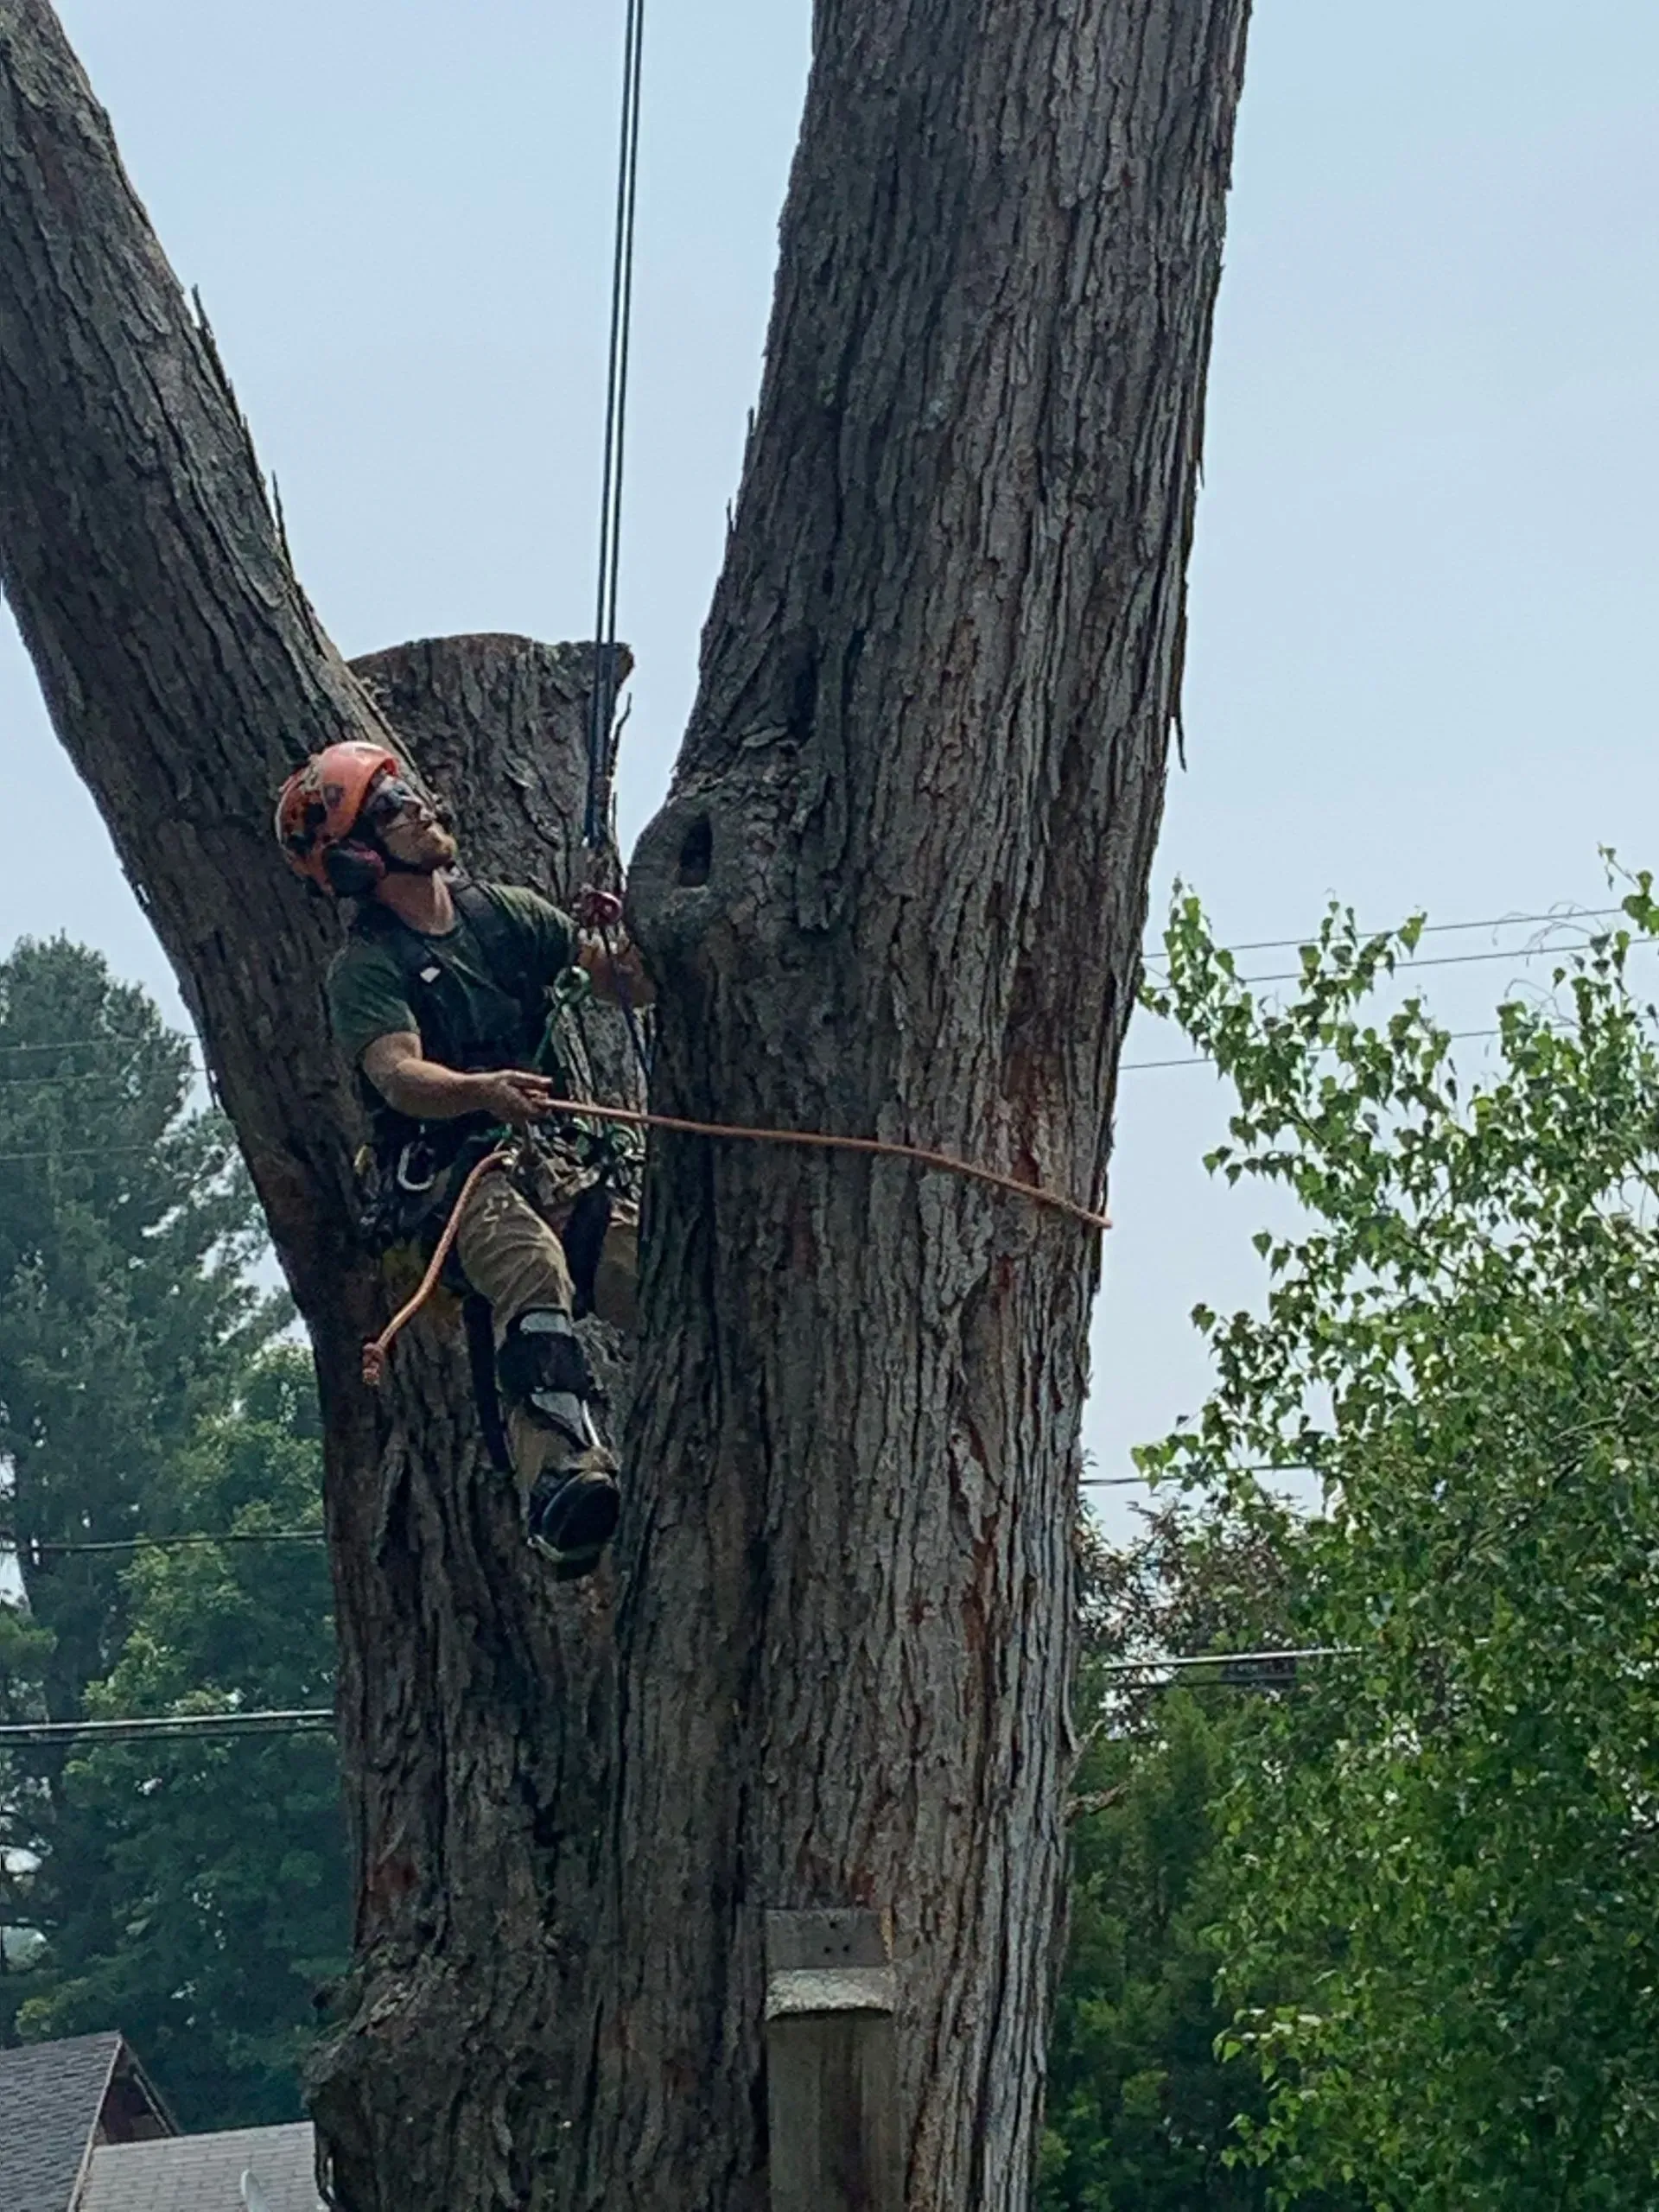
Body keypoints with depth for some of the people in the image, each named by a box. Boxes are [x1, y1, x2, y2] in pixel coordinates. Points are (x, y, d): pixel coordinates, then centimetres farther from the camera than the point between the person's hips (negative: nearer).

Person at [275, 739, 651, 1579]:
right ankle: (562, 1478, -55)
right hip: (445, 1178, -6)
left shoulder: (506, 911, 15)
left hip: (554, 1159, 6)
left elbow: (637, 989, 12)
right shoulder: (365, 969, -2)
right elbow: (398, 1075, -21)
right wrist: (485, 1091, -41)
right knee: (533, 1268, -38)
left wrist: (611, 943, -11)